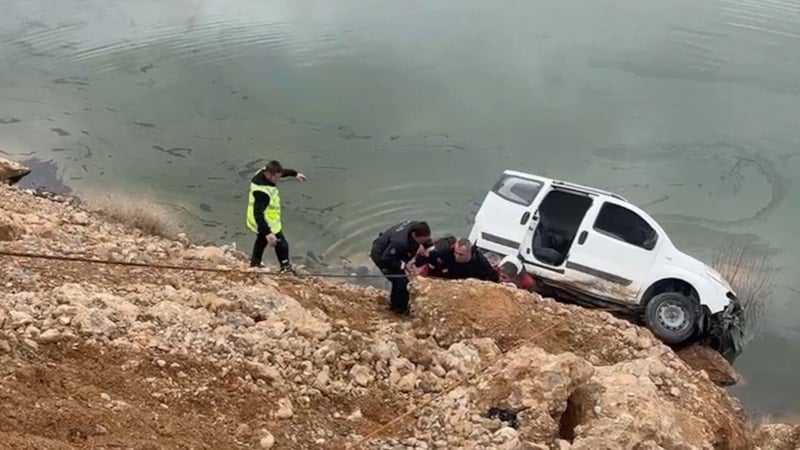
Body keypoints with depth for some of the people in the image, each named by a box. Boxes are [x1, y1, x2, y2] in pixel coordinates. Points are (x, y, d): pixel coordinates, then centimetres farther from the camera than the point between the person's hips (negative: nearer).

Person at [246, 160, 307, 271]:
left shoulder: (262, 173, -15)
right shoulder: (262, 192, -42)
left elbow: (283, 172, 7)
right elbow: (258, 214, -44)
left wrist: (295, 173, 18)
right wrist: (268, 233, -49)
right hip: (267, 223, -9)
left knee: (262, 239, 33)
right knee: (281, 244, 12)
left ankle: (255, 262, 51)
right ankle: (285, 266, 32)